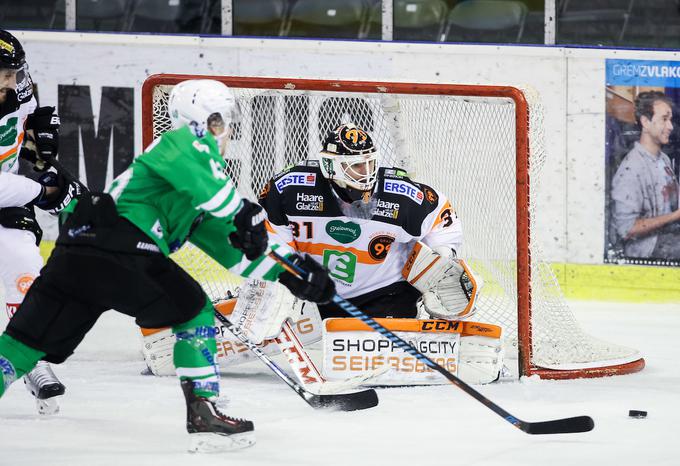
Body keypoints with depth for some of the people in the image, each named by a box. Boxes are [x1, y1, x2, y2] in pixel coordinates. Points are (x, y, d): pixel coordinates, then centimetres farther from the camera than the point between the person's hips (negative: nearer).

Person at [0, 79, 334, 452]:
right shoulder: (189, 141, 8)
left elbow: (232, 246, 36)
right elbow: (191, 170, -17)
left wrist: (288, 271, 34)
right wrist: (243, 212, -11)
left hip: (77, 245, 8)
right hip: (119, 243, -8)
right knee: (193, 311, 10)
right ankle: (203, 413, 5)